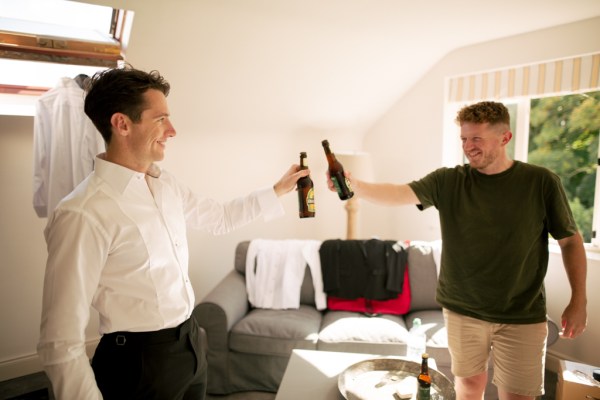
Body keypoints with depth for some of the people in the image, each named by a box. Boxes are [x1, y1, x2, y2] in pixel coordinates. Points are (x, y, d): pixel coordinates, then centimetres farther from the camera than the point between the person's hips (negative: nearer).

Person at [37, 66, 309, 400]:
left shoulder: (165, 184, 1)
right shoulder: (83, 213, -24)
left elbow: (220, 217, 17)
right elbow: (61, 344, -21)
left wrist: (279, 190, 16)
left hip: (192, 343, 8)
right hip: (138, 364, -7)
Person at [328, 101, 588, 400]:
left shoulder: (541, 182, -6)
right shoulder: (448, 181, -5)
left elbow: (570, 240, 1)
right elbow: (399, 193, -17)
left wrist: (579, 301, -3)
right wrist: (354, 185, -32)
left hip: (522, 316, -1)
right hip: (462, 309, 1)